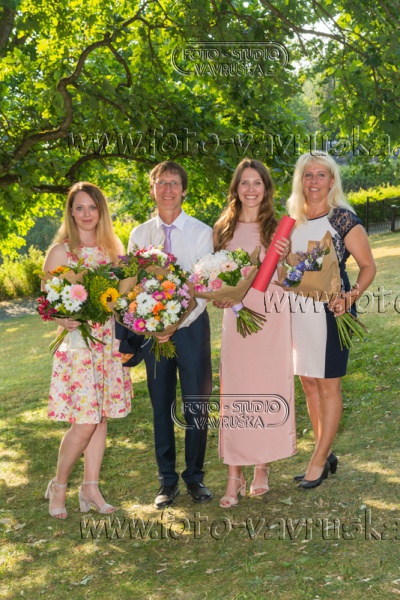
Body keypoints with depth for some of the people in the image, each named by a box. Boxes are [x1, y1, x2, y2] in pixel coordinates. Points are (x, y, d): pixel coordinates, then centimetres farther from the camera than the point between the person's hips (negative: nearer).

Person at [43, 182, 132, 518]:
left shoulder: (112, 248, 10)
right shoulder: (60, 252, -5)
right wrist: (65, 320, -24)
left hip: (109, 343, 5)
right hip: (77, 344, -5)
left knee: (102, 418, 8)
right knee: (84, 423, -6)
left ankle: (91, 488, 19)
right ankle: (59, 486, 15)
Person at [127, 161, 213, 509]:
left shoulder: (202, 232, -3)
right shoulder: (140, 235, 6)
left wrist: (180, 321, -19)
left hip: (192, 323, -2)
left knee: (196, 403, 3)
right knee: (161, 405, 8)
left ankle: (195, 477, 19)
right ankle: (167, 480, 20)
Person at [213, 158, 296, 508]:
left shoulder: (278, 228, 3)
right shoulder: (224, 229, 8)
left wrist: (282, 258, -14)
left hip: (272, 318, -1)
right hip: (237, 318, 1)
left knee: (269, 392, 4)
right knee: (235, 393, 0)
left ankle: (262, 468, 18)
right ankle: (235, 476, 6)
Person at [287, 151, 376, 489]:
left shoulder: (343, 218, -7)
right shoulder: (293, 219, 9)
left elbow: (368, 266, -5)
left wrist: (350, 297, -20)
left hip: (329, 309, -6)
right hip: (298, 309, 6)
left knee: (328, 385, 3)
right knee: (309, 383, 11)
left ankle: (319, 460, 13)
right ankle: (327, 455, 25)